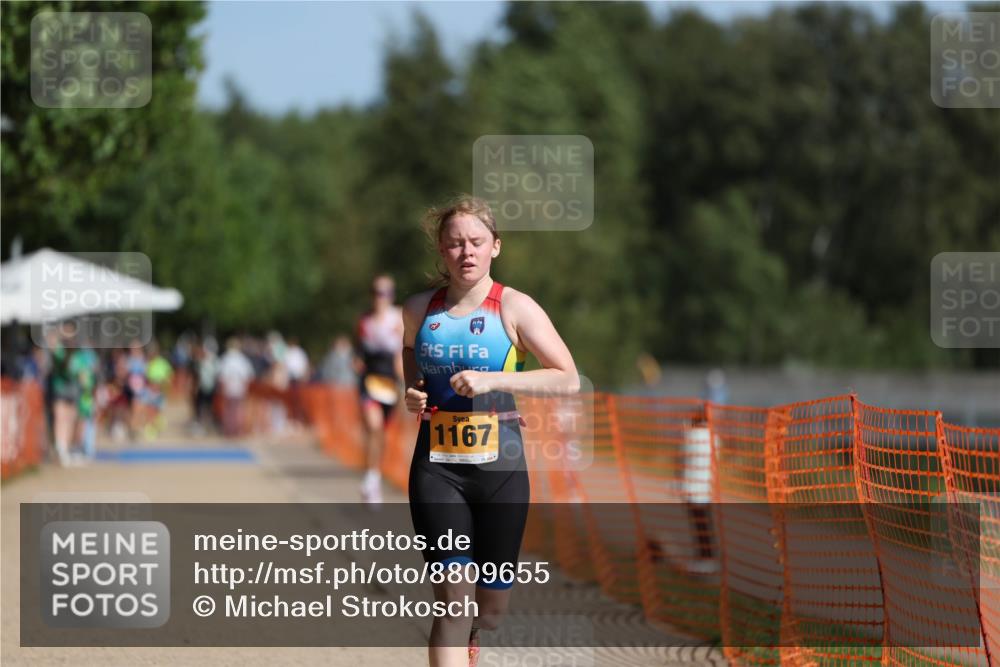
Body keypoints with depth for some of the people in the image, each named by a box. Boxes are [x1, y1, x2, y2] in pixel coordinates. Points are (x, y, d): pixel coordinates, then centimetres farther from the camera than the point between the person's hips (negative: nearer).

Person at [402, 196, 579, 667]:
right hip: (436, 466, 0)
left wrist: (493, 380, -19)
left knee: (492, 604, 10)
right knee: (454, 599, -13)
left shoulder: (514, 308, -4)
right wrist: (409, 396, 4)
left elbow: (568, 379, -9)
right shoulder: (418, 310, 4)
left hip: (500, 466, 0)